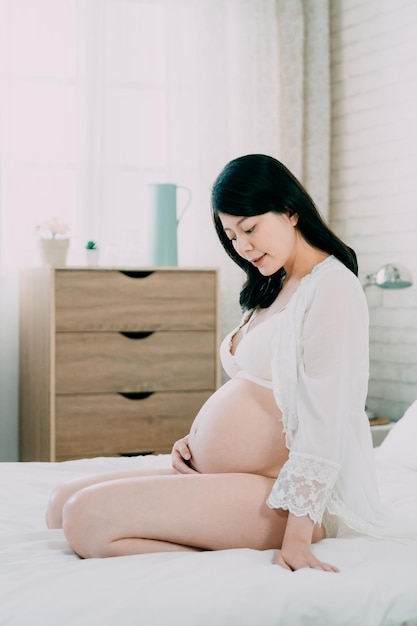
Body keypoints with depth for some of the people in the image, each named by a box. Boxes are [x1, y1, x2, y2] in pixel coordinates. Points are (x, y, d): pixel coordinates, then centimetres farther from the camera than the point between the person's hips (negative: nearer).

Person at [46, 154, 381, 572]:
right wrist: (198, 438, 5)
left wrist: (297, 537, -26)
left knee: (88, 519, -24)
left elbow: (323, 421, -21)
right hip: (221, 476, 11)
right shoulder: (274, 288, 19)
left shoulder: (333, 287, -13)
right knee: (63, 505, 3)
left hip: (284, 497, -11)